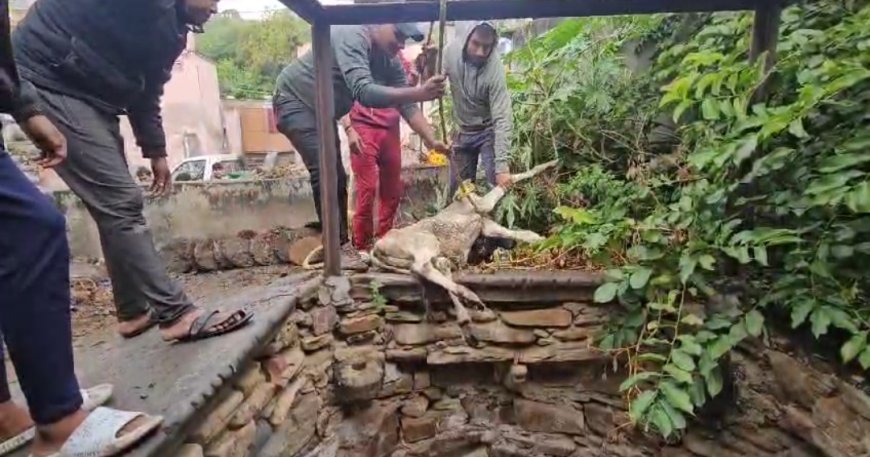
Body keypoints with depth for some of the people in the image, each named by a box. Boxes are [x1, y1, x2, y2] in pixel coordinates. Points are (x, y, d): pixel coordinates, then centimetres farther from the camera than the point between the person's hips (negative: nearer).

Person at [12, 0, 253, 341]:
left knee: (117, 203, 8)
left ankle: (137, 311, 17)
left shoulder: (174, 31, 12)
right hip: (51, 80, -9)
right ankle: (176, 313, -15)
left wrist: (156, 151, 14)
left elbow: (146, 93, 16)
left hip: (94, 96, 9)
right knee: (121, 202, -16)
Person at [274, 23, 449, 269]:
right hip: (295, 102, -9)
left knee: (337, 177, 7)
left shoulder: (389, 61, -4)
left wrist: (432, 140, -23)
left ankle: (340, 243, 17)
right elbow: (363, 92, -42)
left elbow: (407, 106, -10)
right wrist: (418, 93, -50)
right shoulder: (353, 36, -28)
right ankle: (338, 247, -12)